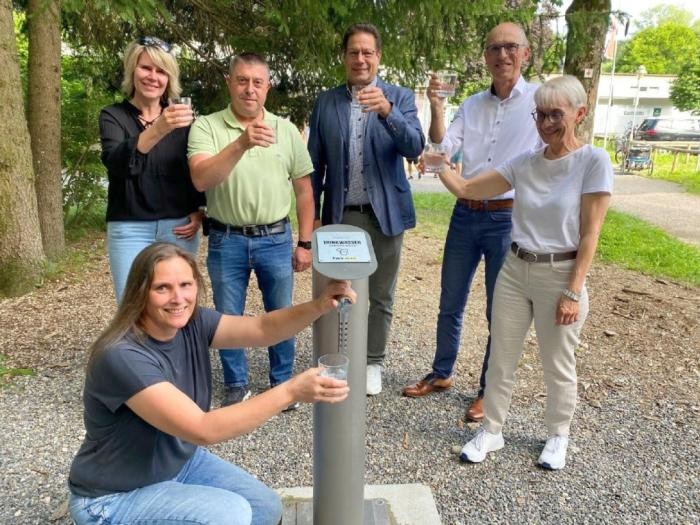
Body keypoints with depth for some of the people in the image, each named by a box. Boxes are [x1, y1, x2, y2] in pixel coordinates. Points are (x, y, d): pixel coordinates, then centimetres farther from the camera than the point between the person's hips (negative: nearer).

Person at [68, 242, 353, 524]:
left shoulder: (190, 323, -10)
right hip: (114, 498, -7)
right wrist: (290, 391, -42)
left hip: (181, 462, 7)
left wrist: (318, 306, -35)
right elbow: (203, 429, -37)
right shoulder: (122, 357, -33)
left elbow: (262, 329, -16)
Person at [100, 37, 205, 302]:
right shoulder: (113, 115, -1)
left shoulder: (183, 118, 7)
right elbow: (116, 162, -22)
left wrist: (199, 212, -1)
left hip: (179, 228, 2)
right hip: (130, 230, -2)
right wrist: (158, 130, -38)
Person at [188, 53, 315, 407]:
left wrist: (305, 243, 5)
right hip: (226, 241, -1)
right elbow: (201, 180, -21)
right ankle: (236, 385, 31)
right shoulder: (206, 127, -4)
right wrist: (241, 143, -32)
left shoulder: (286, 130, 3)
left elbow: (304, 190, 7)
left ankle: (282, 382, 32)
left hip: (276, 239, 2)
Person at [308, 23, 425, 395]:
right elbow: (315, 164, 6)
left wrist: (386, 112, -29)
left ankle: (372, 364, 26)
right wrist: (312, 214, 2)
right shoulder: (325, 102, 4)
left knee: (380, 297, 10)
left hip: (385, 214, 0)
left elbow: (415, 148, -14)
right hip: (340, 215, 1)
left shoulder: (400, 97, 1)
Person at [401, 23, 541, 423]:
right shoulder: (471, 105, 8)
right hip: (466, 214, 5)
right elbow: (444, 150, -2)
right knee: (450, 304, 14)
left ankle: (490, 390, 25)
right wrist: (437, 108, -16)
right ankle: (442, 374, 33)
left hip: (511, 218, -4)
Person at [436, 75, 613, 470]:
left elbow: (590, 234, -11)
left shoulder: (594, 161, -10)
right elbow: (466, 189, 4)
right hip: (515, 270, 4)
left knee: (558, 366, 12)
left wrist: (574, 292, -13)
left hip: (559, 275, -4)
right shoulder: (524, 164, 2)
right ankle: (492, 431, 30)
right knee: (501, 359, 11)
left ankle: (558, 436, 36)